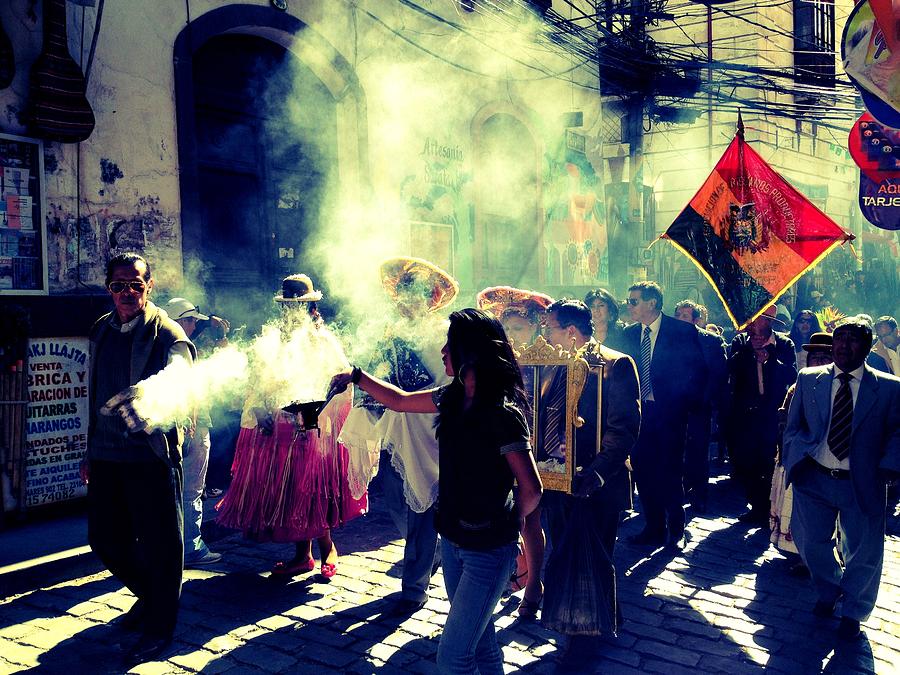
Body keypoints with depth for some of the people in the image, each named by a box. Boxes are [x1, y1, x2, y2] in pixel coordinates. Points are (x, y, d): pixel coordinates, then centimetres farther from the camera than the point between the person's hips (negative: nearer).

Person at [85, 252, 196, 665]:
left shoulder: (168, 335, -9)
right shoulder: (101, 331, 11)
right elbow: (96, 396, 18)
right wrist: (91, 452, 20)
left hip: (151, 455, -6)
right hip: (106, 455, 6)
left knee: (158, 543, 2)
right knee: (104, 539, 14)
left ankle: (158, 627, 20)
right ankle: (148, 595, 39)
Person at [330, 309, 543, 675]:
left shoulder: (503, 414, -23)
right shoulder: (453, 397, 1)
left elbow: (531, 489, -20)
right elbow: (400, 401, 18)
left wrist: (505, 522, -2)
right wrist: (357, 376, 17)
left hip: (487, 548, -8)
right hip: (453, 538, 8)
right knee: (478, 639, 20)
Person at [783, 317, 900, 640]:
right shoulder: (809, 379, 2)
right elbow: (792, 426, 7)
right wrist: (798, 461, -7)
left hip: (862, 485, -1)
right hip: (814, 480, 2)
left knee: (863, 554, 11)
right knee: (810, 542, 13)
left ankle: (852, 613, 37)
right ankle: (829, 591, 45)